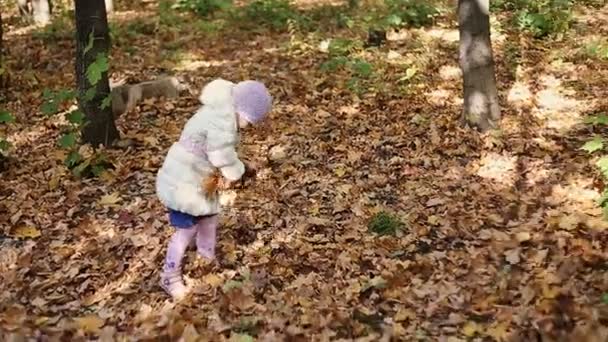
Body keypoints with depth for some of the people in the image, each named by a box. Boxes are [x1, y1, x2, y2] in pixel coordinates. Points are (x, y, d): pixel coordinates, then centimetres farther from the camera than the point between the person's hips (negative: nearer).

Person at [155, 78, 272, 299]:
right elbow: (222, 155, -27)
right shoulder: (223, 117, -26)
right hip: (183, 181, -10)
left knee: (209, 219, 21)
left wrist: (231, 172, -6)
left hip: (198, 179, 11)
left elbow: (219, 151, 9)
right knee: (187, 229, -4)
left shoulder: (222, 112, 8)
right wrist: (237, 173, -9)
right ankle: (170, 277, 11)